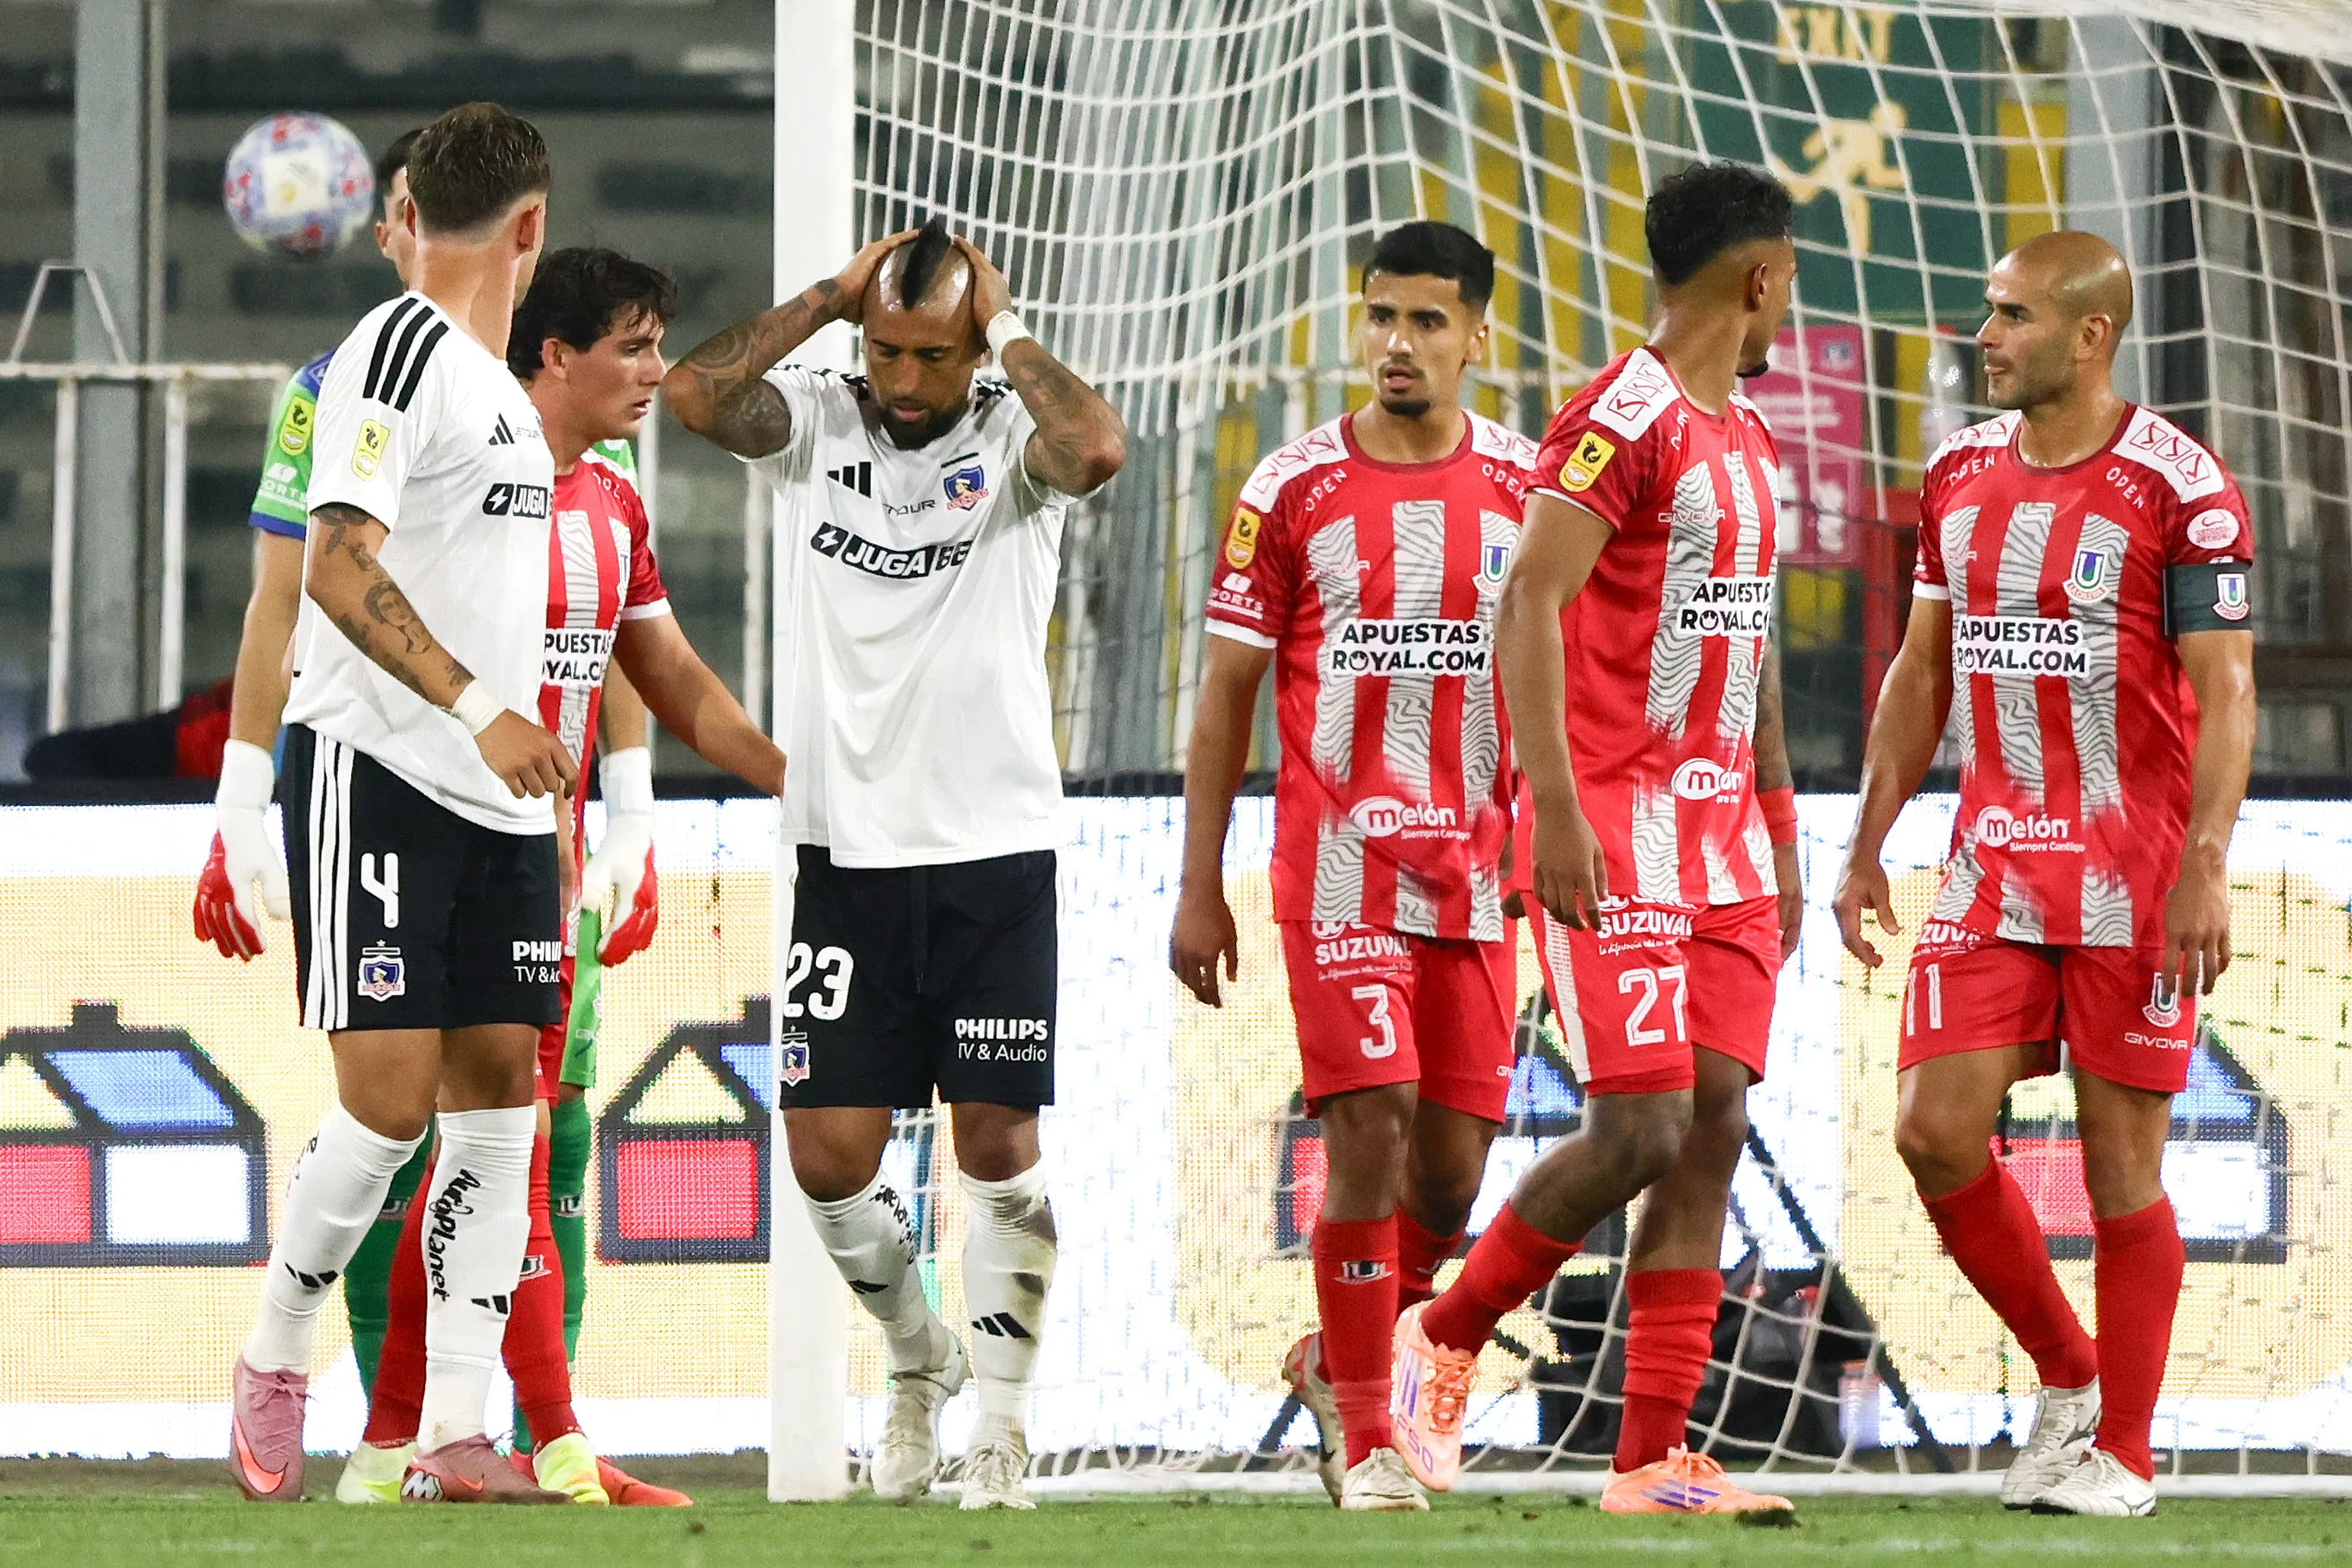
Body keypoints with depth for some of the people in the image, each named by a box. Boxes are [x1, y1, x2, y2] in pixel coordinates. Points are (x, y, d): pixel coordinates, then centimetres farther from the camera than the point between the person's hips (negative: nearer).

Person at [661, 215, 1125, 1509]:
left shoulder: (1011, 436, -3)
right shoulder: (814, 425, 3)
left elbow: (1098, 450, -26)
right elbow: (693, 395, -15)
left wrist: (1003, 325, -13)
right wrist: (829, 299, -8)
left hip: (996, 854, -2)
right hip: (848, 855, 2)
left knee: (997, 1143, 0)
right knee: (829, 1155, 1)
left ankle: (1001, 1421, 9)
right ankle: (919, 1357, 27)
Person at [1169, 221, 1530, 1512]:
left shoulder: (1528, 486, 4)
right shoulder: (1293, 489, -1)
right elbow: (1227, 693, 3)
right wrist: (1199, 888, 1)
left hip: (1479, 872, 3)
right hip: (1338, 864, -3)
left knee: (1453, 1162, 3)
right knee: (1371, 1131, -12)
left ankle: (1337, 1360, 29)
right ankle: (1363, 1438, -3)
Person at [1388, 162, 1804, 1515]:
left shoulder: (1750, 441, 17)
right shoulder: (1625, 419, -12)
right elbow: (1527, 604, -18)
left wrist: (1781, 835, 22)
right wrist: (1556, 811, -24)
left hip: (1724, 828, 8)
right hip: (1617, 825, -8)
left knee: (1713, 1127, 1)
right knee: (1643, 1128, -13)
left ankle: (1652, 1462, 2)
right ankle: (1445, 1335, 9)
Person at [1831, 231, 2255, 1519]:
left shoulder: (2178, 486, -10)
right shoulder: (1960, 474, 9)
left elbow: (2225, 692, -12)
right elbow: (1921, 673, 17)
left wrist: (2204, 870, -20)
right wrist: (1866, 848, 13)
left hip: (2133, 877, -6)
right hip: (1996, 867, 6)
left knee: (2121, 1160, -1)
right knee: (1936, 1134, -3)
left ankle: (2122, 1451, 10)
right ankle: (2068, 1380, 16)